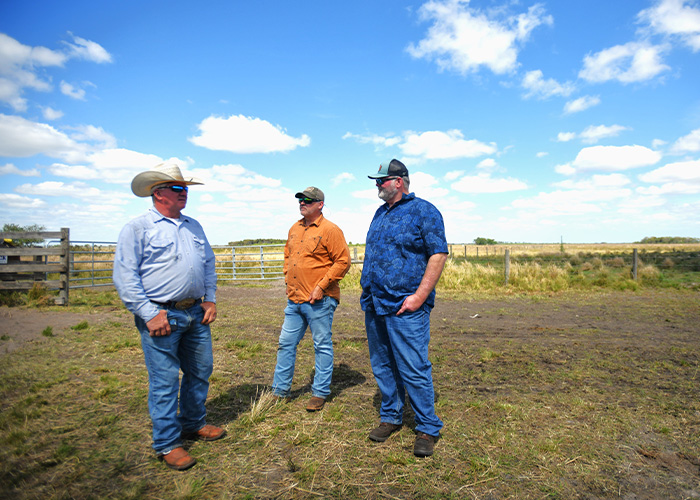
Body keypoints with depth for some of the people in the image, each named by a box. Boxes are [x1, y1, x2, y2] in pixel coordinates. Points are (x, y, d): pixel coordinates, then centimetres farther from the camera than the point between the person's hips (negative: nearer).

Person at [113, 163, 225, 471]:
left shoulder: (193, 226, 15)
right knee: (164, 380, 1)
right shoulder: (138, 227, -4)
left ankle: (194, 424, 35)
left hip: (195, 314, 7)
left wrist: (210, 300, 8)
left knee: (200, 371, 15)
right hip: (161, 316, -6)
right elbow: (124, 275, -10)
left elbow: (209, 264, 19)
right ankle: (167, 444, 18)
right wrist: (149, 314, -16)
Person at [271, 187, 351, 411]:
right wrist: (288, 279, 12)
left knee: (322, 346, 5)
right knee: (286, 343, 12)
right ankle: (280, 391, 26)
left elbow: (343, 261, -13)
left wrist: (321, 286, -16)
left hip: (319, 300, -7)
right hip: (294, 300, 7)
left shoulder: (330, 230, -10)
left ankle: (320, 393, 18)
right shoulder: (294, 229, 13)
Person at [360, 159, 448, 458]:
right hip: (374, 305, 8)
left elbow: (439, 254, -12)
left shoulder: (423, 211, -6)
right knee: (382, 366, 15)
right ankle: (390, 417, 31)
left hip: (405, 307, -7)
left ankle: (428, 428, 14)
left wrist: (420, 296, -18)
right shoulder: (380, 213, 17)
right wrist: (367, 291, 16)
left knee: (413, 369, -3)